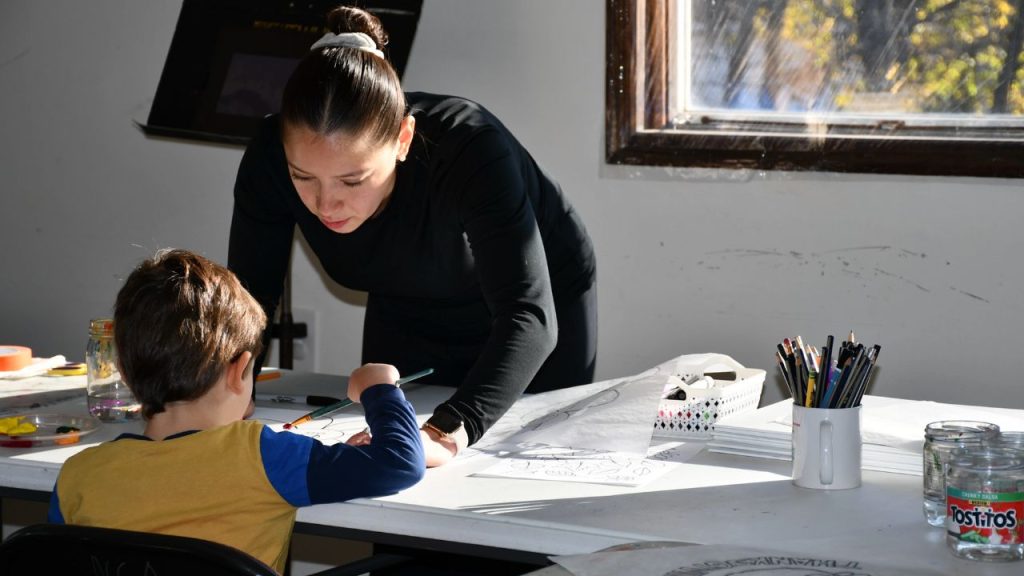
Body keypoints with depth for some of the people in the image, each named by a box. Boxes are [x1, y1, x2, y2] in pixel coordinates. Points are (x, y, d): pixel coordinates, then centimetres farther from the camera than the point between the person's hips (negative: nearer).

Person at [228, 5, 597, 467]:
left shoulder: (469, 147, -41)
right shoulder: (272, 158, -31)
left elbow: (529, 316, -48)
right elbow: (249, 295, -23)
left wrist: (446, 435, -63)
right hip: (406, 321, 3)